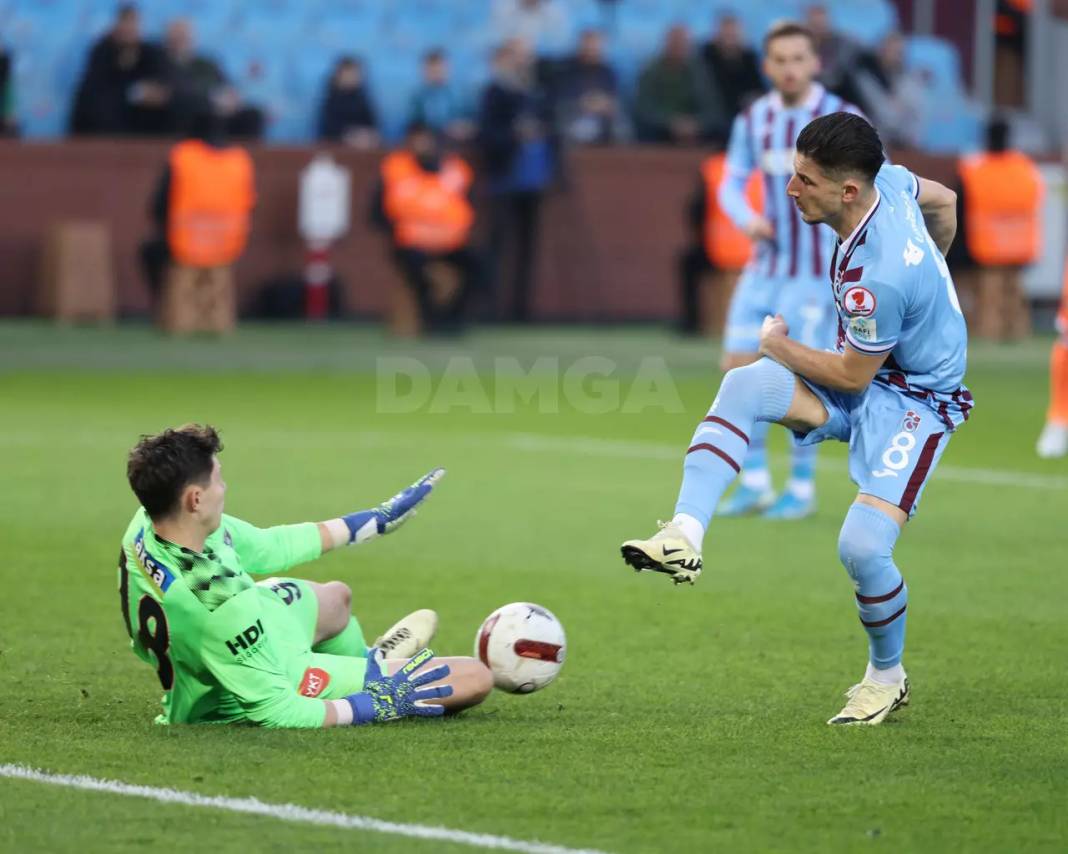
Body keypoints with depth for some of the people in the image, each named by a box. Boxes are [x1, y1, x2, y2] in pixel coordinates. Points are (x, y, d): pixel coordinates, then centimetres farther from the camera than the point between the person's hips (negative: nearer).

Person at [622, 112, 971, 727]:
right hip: (873, 371, 9)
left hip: (916, 403, -9)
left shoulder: (876, 277, -34)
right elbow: (945, 201, 15)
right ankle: (685, 537, -27)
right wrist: (926, 284, 30)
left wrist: (779, 346, -3)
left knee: (863, 545, -21)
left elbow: (852, 377, -19)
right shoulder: (887, 180, -9)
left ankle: (888, 677, 8)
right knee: (744, 384, -17)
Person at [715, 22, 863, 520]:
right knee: (738, 369, -1)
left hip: (816, 270, -5)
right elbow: (731, 184, 11)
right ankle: (754, 483, 11)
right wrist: (747, 218, -10)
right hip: (766, 263, 5)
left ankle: (802, 488, 7)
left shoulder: (842, 119, -9)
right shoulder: (752, 121, 4)